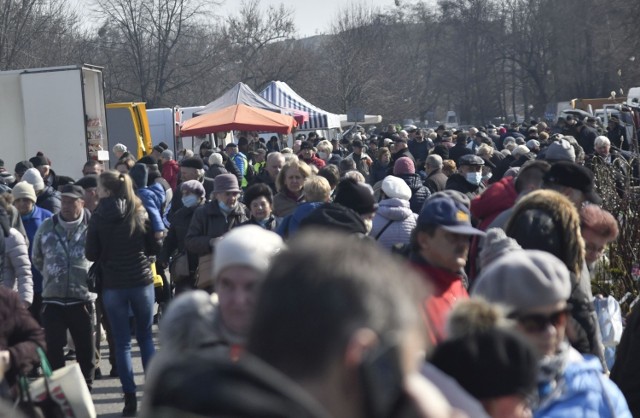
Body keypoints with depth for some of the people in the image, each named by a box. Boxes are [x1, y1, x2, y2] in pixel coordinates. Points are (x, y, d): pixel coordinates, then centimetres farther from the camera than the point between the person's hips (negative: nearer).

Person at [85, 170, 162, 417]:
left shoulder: (98, 218, -7)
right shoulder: (140, 214, -3)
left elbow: (91, 254, -3)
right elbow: (155, 248, 2)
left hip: (113, 285, -1)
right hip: (141, 282, 1)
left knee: (122, 342, 6)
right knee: (146, 337, 14)